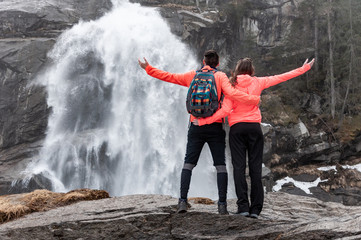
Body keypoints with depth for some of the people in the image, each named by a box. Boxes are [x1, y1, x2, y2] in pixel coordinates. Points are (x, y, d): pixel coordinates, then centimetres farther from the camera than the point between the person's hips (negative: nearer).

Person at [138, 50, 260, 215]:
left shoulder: (192, 76, 9)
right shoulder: (220, 76, 0)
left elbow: (169, 77, 13)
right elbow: (231, 93, -17)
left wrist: (148, 69, 24)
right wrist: (254, 100, -13)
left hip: (196, 126, 2)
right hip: (215, 127, -2)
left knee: (188, 163, 5)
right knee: (220, 165, 2)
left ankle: (183, 201, -5)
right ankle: (222, 204, -4)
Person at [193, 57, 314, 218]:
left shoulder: (232, 85, 0)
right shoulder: (258, 83, 5)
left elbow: (225, 110, -9)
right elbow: (281, 78, 12)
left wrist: (204, 121, -4)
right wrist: (304, 69, 22)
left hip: (237, 128, -1)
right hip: (254, 127, 1)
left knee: (239, 167, -2)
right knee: (256, 167, 1)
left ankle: (243, 206, -11)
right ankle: (255, 209, -2)